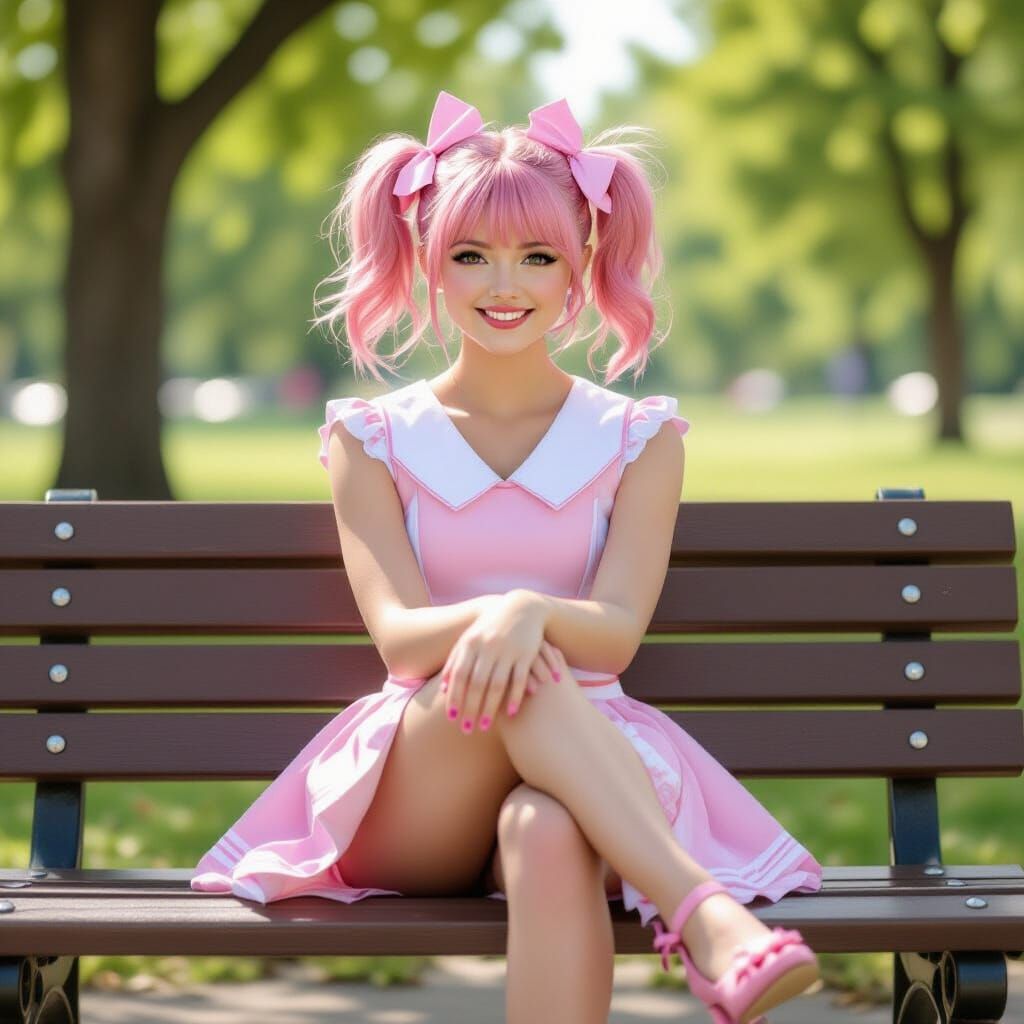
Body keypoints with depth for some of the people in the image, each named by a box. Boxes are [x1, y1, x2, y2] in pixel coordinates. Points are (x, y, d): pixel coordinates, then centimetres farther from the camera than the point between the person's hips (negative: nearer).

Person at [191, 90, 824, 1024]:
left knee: (547, 835, -39)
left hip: (584, 772, 0)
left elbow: (617, 632, -4)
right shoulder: (372, 441, 11)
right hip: (414, 799, 0)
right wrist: (482, 621, -30)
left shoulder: (639, 440, 11)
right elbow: (399, 633, -4)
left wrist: (531, 610, -30)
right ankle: (705, 918, -49)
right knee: (507, 674, -36)